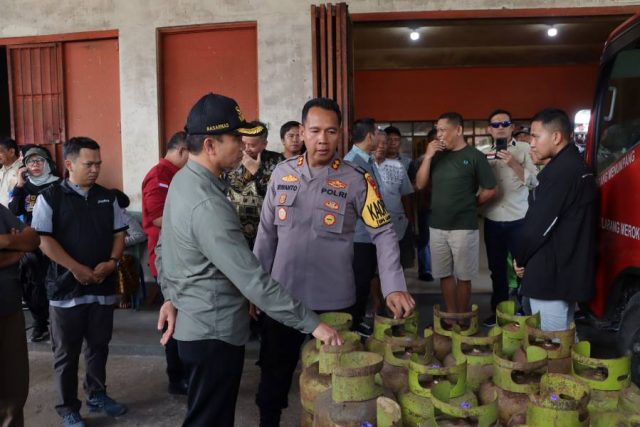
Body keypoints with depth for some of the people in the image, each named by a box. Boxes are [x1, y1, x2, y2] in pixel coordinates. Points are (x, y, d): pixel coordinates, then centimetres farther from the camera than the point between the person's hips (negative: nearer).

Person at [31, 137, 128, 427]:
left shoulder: (107, 198, 7)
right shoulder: (50, 198, -5)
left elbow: (119, 234, 10)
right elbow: (43, 240, -10)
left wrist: (111, 262, -8)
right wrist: (77, 269, -16)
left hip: (103, 286, 4)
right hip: (66, 288, -3)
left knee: (99, 346, 16)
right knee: (66, 353, 8)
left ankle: (97, 395, 33)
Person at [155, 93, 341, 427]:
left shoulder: (183, 180, 3)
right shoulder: (208, 204, -29)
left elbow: (163, 250, 14)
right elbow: (253, 281, -30)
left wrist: (172, 296, 18)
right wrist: (312, 324, -24)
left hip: (194, 324, 10)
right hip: (214, 332, -10)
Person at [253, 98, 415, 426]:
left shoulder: (356, 180, -8)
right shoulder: (282, 174, 0)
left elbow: (383, 233, -7)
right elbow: (266, 233, 6)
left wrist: (394, 287, -18)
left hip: (334, 300, -2)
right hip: (282, 296, 2)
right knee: (274, 372, 17)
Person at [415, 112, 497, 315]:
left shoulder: (474, 156, -6)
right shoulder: (437, 155, 8)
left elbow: (490, 191, -4)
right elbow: (420, 184, 2)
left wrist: (468, 205, 5)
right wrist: (428, 156, -7)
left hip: (464, 227, -5)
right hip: (437, 226, 5)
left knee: (463, 276, 7)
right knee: (445, 275, 11)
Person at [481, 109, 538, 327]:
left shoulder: (524, 149, -1)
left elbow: (534, 181, -11)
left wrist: (514, 164, -22)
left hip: (518, 220, -3)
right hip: (492, 221, 3)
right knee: (497, 268, 13)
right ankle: (498, 311, 25)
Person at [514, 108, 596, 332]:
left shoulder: (559, 171, -20)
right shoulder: (577, 165, 12)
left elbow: (538, 224, -19)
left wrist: (521, 259, -5)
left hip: (550, 275, -10)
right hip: (570, 270, 10)